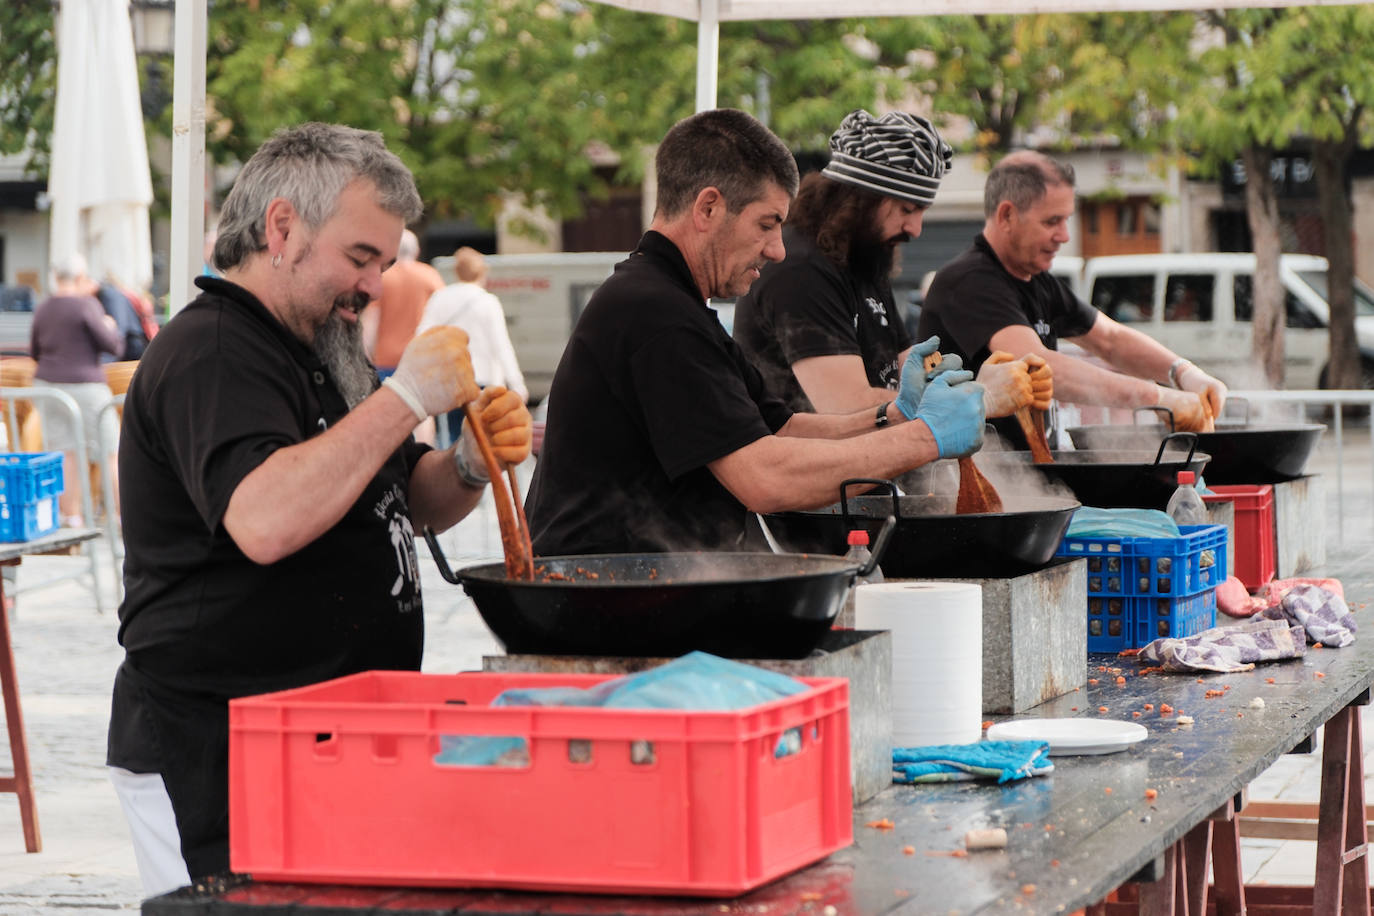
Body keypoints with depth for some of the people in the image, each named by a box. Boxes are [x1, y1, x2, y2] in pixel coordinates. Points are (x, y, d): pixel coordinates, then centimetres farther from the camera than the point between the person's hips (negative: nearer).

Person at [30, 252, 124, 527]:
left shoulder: (42, 309, 7)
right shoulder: (87, 306, -12)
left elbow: (34, 351, 19)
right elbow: (114, 347, -9)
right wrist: (111, 327, 11)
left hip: (48, 383, 6)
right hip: (84, 386, -6)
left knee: (65, 453, 7)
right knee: (107, 451, 3)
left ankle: (70, 514, 5)